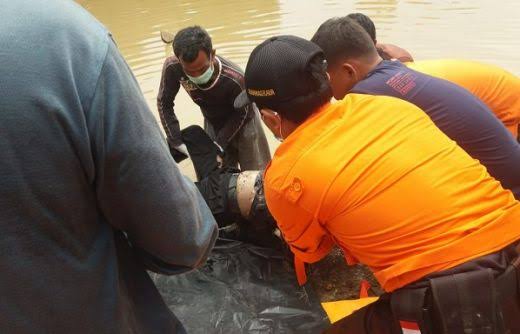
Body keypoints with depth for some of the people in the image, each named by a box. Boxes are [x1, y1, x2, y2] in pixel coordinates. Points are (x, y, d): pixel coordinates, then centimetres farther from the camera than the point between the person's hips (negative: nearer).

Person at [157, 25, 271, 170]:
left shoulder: (234, 78, -39)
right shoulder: (172, 67, -32)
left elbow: (241, 113, -20)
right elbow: (164, 103, -16)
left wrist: (220, 143, -25)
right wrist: (177, 141, -21)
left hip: (243, 122, -2)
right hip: (212, 124, 3)